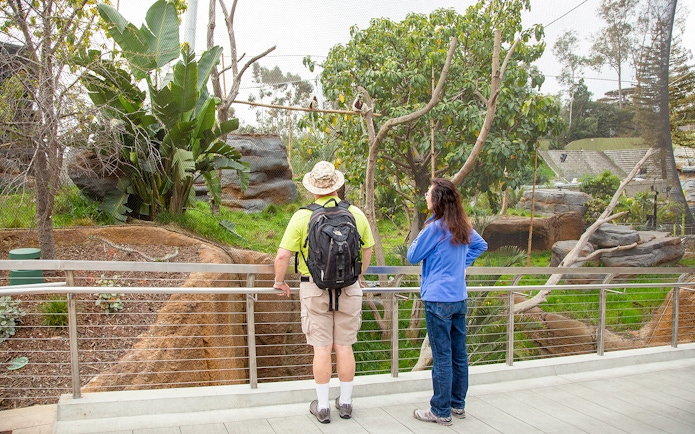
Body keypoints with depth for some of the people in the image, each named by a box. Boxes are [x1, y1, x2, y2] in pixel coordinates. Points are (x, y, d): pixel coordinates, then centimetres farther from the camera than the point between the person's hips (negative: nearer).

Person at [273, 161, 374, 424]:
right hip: (349, 288, 2)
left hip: (315, 290, -2)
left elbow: (282, 257, -12)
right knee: (344, 347, 12)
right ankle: (345, 402, 25)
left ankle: (323, 407, 17)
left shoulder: (302, 217, -10)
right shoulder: (356, 214, -1)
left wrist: (279, 281, 6)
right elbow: (368, 249, 12)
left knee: (322, 348, 6)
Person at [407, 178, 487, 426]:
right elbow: (481, 245, 24)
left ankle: (441, 412, 10)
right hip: (459, 298, 8)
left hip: (438, 299, -8)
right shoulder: (463, 226, 6)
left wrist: (419, 238, 7)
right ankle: (458, 405, 26)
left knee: (442, 356, 0)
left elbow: (412, 257, -8)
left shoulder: (435, 227, -16)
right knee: (458, 353, 14)